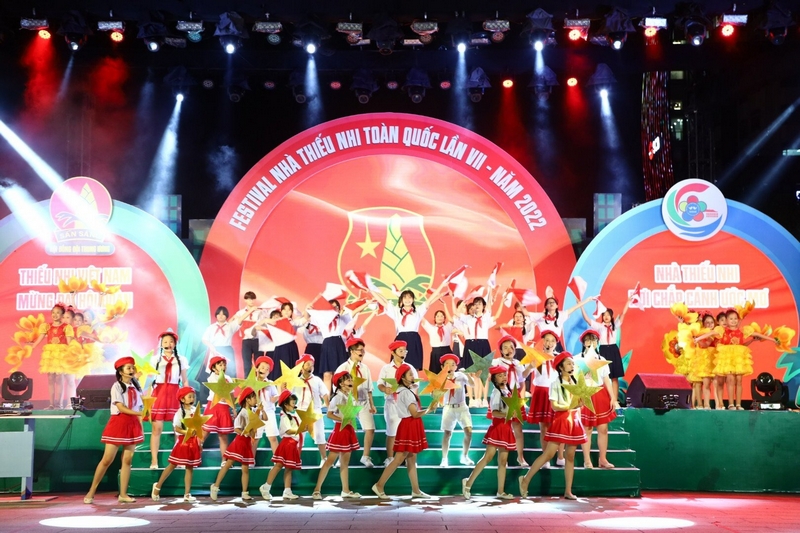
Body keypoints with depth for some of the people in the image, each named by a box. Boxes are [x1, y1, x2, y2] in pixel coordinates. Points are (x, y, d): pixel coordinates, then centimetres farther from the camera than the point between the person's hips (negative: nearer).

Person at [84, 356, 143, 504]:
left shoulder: (136, 387, 10)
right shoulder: (117, 386, -8)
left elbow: (139, 408, 11)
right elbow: (121, 408, -16)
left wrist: (140, 427, 3)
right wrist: (140, 413, -23)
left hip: (132, 425, 5)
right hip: (118, 424, -5)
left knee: (127, 460, 3)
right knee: (107, 459, -5)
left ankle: (123, 494, 7)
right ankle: (91, 491, 6)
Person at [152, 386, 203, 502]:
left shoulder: (195, 410, 6)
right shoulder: (180, 412, -10)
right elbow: (176, 428, -15)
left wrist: (200, 442, 10)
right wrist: (187, 432, -29)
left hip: (193, 442, 5)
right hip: (183, 441, -5)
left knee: (190, 467, 5)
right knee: (172, 465, 3)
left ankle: (187, 494, 8)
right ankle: (157, 486, 20)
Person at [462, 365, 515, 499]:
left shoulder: (507, 391, 12)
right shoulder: (497, 392, -12)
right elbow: (494, 412, -24)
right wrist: (506, 415, -38)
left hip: (506, 428, 8)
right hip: (497, 427, -8)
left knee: (503, 460, 7)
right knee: (488, 457, -11)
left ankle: (501, 491, 10)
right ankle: (468, 483, -4)